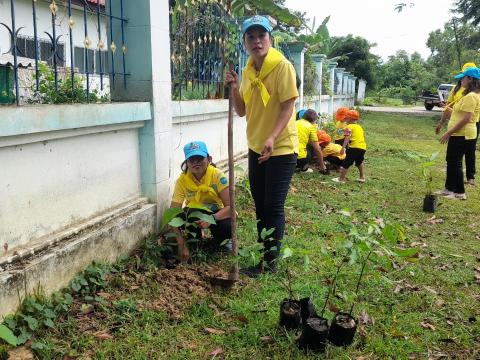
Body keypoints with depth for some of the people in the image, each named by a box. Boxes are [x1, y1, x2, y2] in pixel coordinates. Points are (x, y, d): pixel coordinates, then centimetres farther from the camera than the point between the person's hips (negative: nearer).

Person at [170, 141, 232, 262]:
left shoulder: (217, 176, -23)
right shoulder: (182, 180, -20)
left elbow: (230, 206, -26)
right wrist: (182, 245, -32)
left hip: (216, 213, -1)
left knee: (229, 227, -33)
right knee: (182, 217, -33)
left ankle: (218, 240, 4)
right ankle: (196, 235, 2)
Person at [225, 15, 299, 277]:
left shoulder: (282, 66, -13)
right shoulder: (248, 71, 8)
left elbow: (288, 107, -17)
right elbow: (242, 111, 11)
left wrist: (272, 138, -29)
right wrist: (234, 88, -6)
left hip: (281, 148, -7)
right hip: (256, 148, 7)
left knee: (274, 206, -1)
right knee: (260, 205, 14)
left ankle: (271, 261, 14)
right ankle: (263, 254, 29)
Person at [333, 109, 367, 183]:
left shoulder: (349, 127, -2)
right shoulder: (360, 127, 21)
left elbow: (347, 138, -14)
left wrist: (343, 148, -20)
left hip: (354, 147, -7)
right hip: (363, 147, 7)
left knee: (346, 163, 0)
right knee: (360, 162, 29)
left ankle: (341, 179, 3)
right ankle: (362, 177, 32)